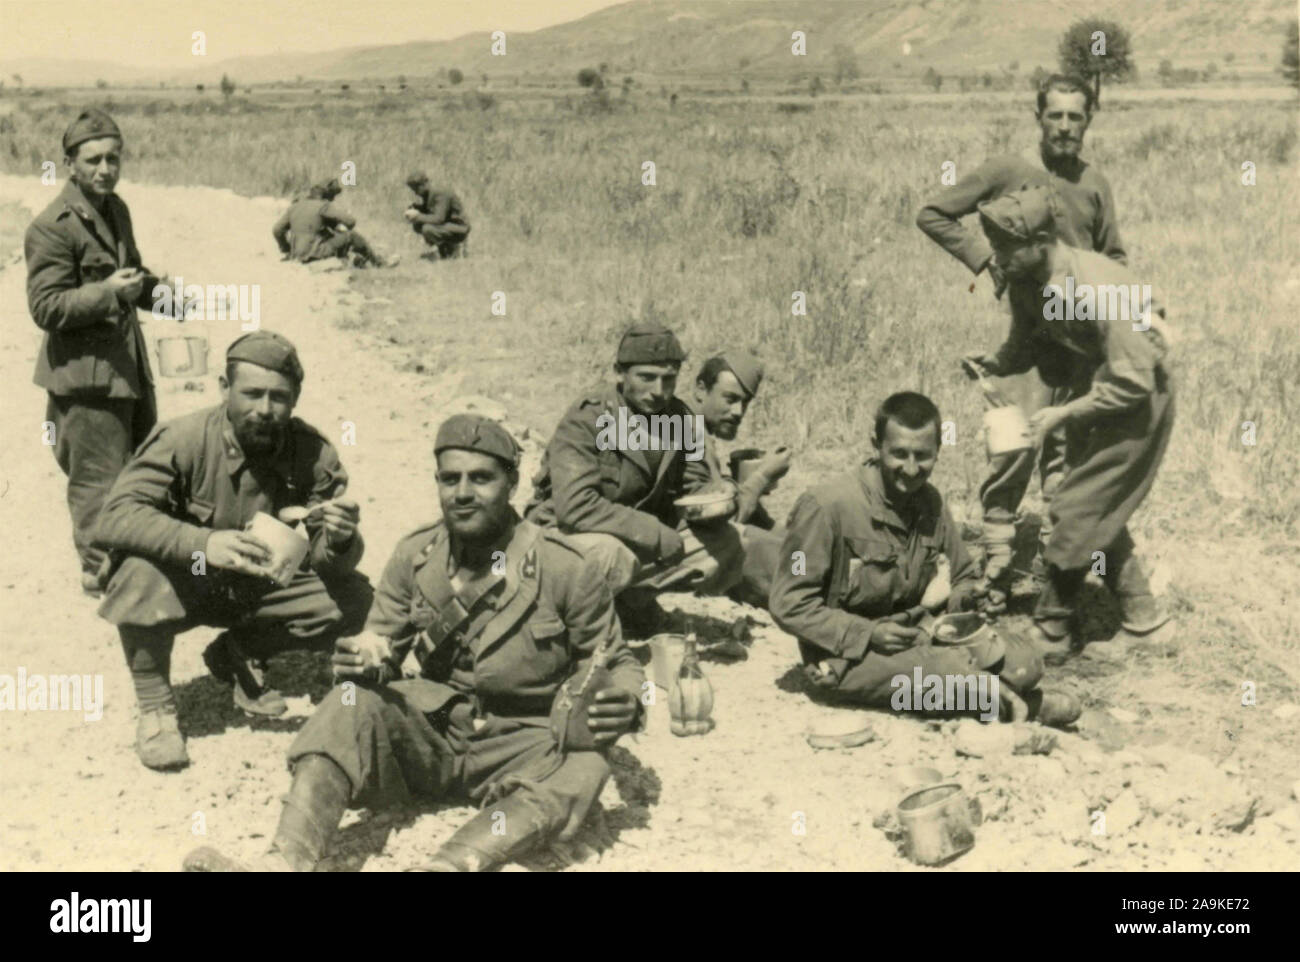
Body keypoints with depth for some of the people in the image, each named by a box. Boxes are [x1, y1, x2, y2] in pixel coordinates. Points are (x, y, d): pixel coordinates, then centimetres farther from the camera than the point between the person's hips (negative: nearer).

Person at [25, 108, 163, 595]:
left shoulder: (116, 209, 10)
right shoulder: (51, 227, -17)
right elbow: (46, 308, -19)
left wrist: (150, 287, 5)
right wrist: (108, 292, -28)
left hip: (129, 363, 9)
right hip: (86, 372, -9)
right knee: (99, 478, -1)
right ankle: (100, 570, 15)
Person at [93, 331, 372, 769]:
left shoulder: (314, 454, -13)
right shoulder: (183, 439, -23)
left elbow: (324, 558, -12)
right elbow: (114, 517, -32)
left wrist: (339, 542, -39)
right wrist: (202, 543, -48)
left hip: (258, 588, 4)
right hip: (186, 583, -3)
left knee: (354, 599, -18)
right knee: (142, 572, -36)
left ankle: (239, 654, 8)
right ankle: (155, 709, -12)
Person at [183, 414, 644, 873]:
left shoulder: (566, 569, -11)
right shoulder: (414, 556, -1)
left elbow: (615, 664, -1)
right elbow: (383, 643, 7)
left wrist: (625, 704, -25)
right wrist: (368, 659, -19)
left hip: (523, 743, -2)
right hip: (434, 727, 3)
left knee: (582, 768, -34)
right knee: (352, 704, -26)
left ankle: (448, 865, -55)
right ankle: (284, 862, -44)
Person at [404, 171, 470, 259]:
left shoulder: (441, 195, -24)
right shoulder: (426, 196, 3)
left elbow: (438, 219, -35)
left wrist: (418, 216, -26)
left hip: (459, 229, -9)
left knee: (427, 229, -30)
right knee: (416, 225, 3)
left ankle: (453, 247, -7)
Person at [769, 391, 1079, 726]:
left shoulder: (930, 502, 4)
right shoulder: (825, 506, -17)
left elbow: (964, 578, 16)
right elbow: (789, 604, -14)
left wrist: (965, 598, -10)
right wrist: (867, 634, -21)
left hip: (915, 636, 6)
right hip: (846, 657, -6)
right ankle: (1009, 699, 1)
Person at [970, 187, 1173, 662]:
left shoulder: (1100, 289, -33)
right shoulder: (1027, 281, -9)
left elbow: (1133, 382, -28)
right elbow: (1026, 343, 6)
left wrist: (1065, 414, -26)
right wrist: (993, 365, -14)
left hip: (1136, 399, -8)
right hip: (1090, 387, 8)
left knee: (1077, 509, -7)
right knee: (1097, 508, 16)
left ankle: (1051, 630, 4)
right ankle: (1139, 608, 31)